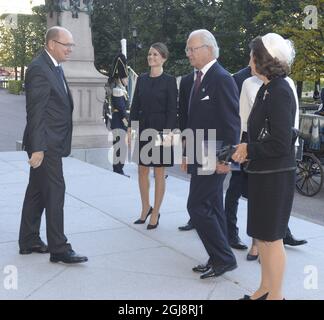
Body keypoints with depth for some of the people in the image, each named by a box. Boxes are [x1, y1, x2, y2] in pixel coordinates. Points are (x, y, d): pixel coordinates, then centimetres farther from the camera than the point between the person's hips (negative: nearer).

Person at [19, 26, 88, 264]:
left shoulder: (56, 67, 16)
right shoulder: (39, 69, -15)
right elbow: (35, 113, -20)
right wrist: (37, 147, -23)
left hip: (52, 143, 10)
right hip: (45, 144, -10)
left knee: (37, 192, 14)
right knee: (55, 192, -6)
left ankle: (29, 242, 24)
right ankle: (59, 248, 1)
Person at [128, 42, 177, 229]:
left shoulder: (169, 81, -5)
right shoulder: (142, 79, 8)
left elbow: (172, 110, -9)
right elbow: (135, 105, 10)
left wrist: (168, 133, -17)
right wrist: (130, 128, 4)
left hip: (160, 130, -5)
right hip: (144, 129, 5)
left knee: (159, 173, 4)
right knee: (142, 171, 11)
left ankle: (155, 213, 15)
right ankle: (145, 208, 29)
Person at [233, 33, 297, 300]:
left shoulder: (280, 93, -18)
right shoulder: (267, 89, 10)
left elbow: (281, 144, -22)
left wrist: (249, 148, -11)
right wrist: (247, 150, 2)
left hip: (276, 176, -9)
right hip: (262, 173, 9)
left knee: (271, 238, 3)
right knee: (262, 236, 18)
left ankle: (275, 295, 19)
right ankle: (265, 290, 33)